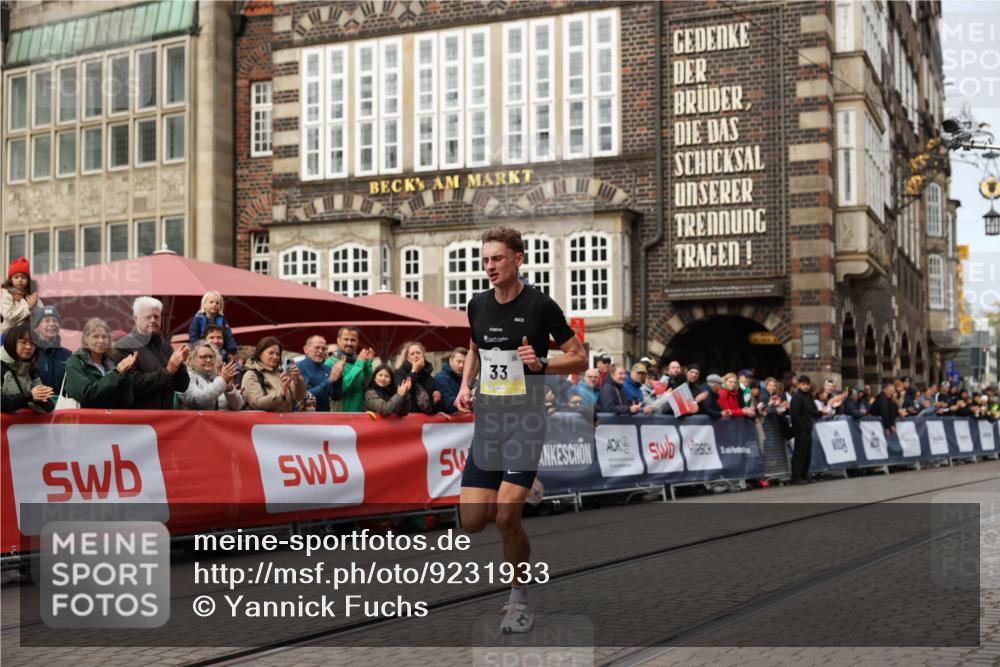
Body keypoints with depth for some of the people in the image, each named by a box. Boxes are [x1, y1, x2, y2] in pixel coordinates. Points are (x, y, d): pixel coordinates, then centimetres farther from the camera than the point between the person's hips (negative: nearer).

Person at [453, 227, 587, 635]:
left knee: (505, 518, -15)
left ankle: (520, 601, 6)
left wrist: (541, 363, -20)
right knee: (472, 521, 1)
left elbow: (580, 358, -3)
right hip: (487, 418, 6)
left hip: (525, 418, -6)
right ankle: (524, 494, 32)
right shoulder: (478, 305, 8)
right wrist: (465, 386, 9)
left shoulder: (540, 305, -8)